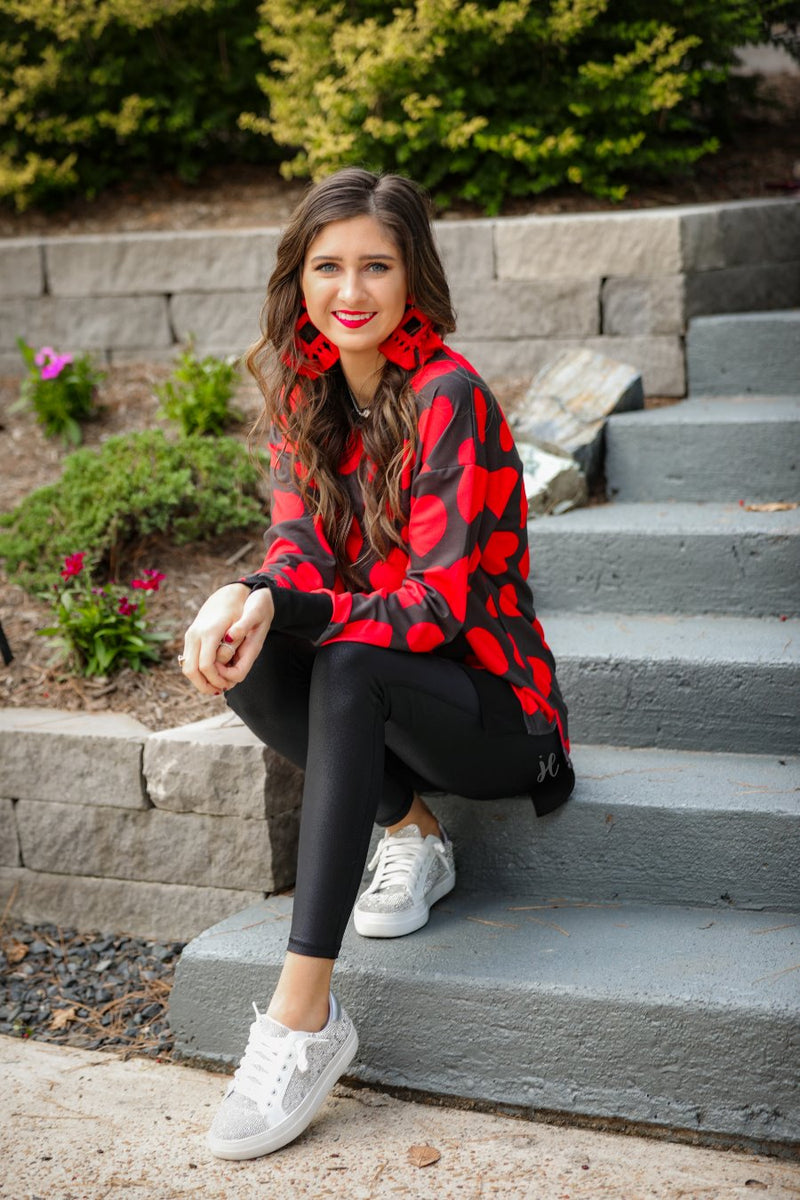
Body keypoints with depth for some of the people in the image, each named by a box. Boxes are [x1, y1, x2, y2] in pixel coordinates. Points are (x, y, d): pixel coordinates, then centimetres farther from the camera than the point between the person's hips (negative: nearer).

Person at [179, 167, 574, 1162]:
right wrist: (248, 597, -28)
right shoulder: (304, 390, 3)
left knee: (348, 671, -36)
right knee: (236, 658, -23)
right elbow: (300, 550, -4)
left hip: (494, 709, -6)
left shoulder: (447, 396, -18)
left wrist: (281, 611, -31)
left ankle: (304, 1016, -37)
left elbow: (438, 604, -22)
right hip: (380, 695, 6)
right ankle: (410, 832, -4)